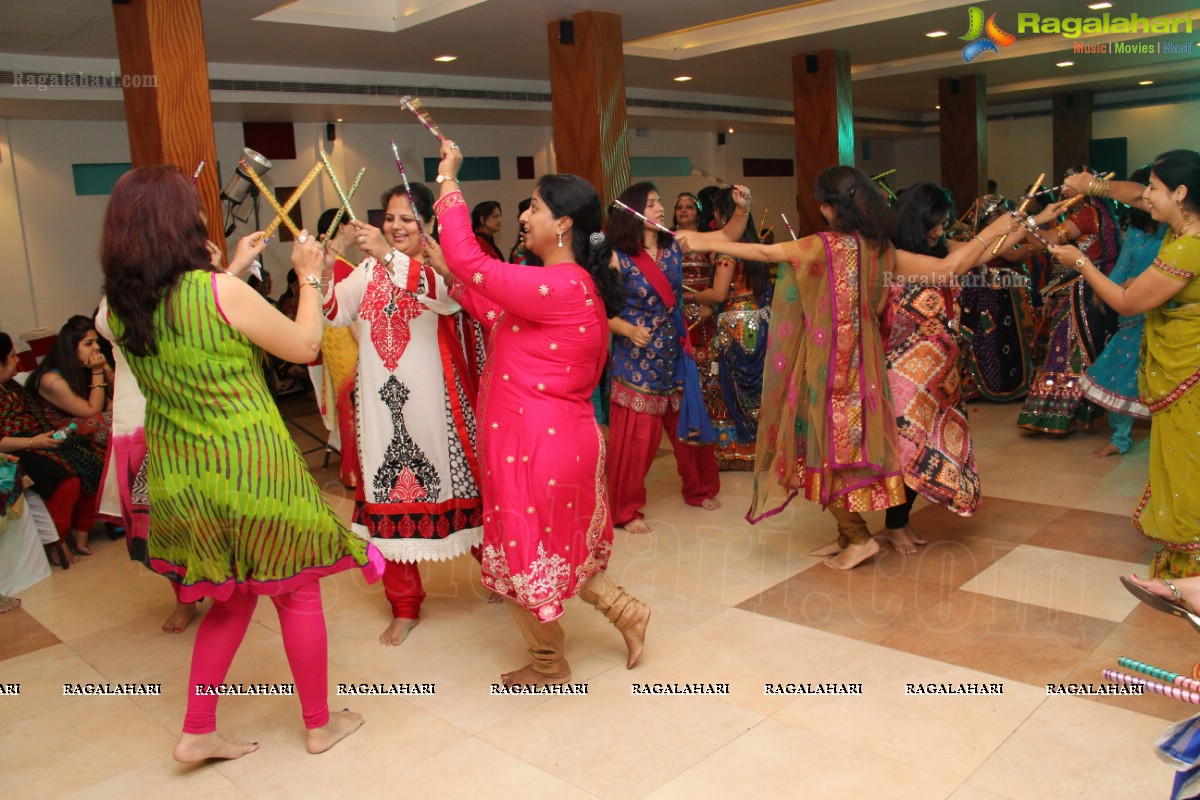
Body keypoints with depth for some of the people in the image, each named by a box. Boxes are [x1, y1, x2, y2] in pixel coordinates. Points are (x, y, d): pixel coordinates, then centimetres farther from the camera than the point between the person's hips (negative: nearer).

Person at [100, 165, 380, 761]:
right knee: (297, 592, 12)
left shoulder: (119, 307, -1)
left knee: (233, 596, 23)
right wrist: (309, 276, 4)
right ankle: (320, 723, 27)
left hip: (177, 476, 6)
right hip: (250, 469, -6)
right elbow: (304, 345, -9)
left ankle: (198, 732, 26)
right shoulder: (221, 292, -21)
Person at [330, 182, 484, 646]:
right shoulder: (369, 270, 10)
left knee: (458, 488, 5)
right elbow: (334, 311, -3)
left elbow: (443, 292, -28)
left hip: (435, 402, -4)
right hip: (383, 403, 4)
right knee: (390, 498, 8)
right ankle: (404, 606, 22)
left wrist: (388, 256, -42)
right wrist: (319, 273, -23)